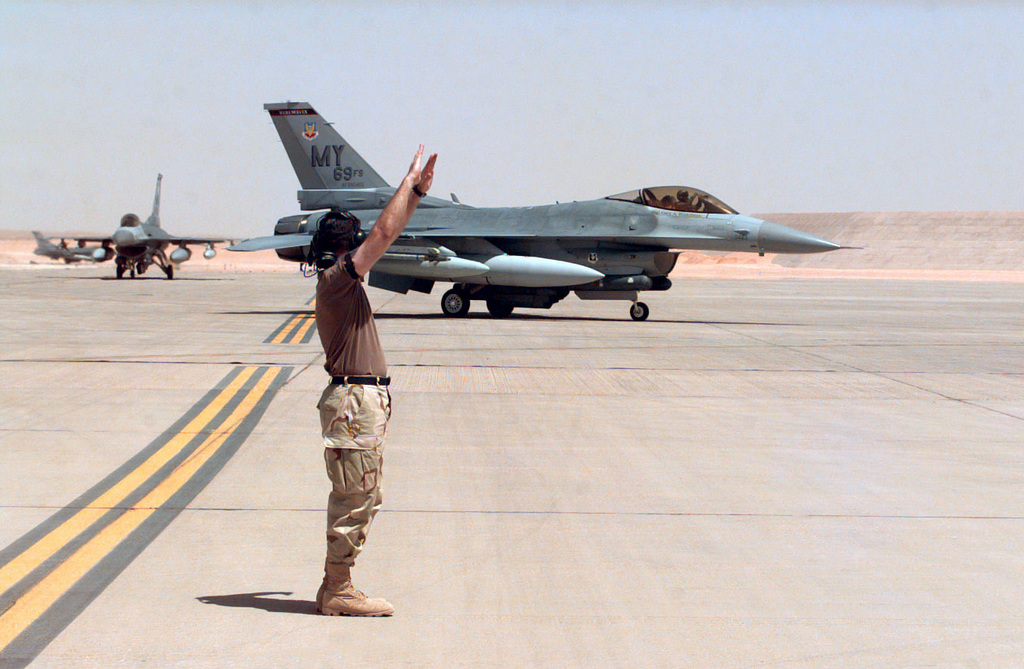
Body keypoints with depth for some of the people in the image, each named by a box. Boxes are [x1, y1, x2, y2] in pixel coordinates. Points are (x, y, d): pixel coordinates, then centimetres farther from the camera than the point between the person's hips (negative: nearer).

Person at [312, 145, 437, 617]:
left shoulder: (345, 284, 16)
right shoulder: (336, 279, -12)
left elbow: (386, 235, 24)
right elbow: (385, 232, -16)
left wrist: (416, 192, 21)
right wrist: (409, 182, -6)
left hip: (367, 400, 10)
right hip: (354, 401, -10)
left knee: (363, 497, 14)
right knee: (354, 498, -6)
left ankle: (335, 587, 20)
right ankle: (337, 592, 0)